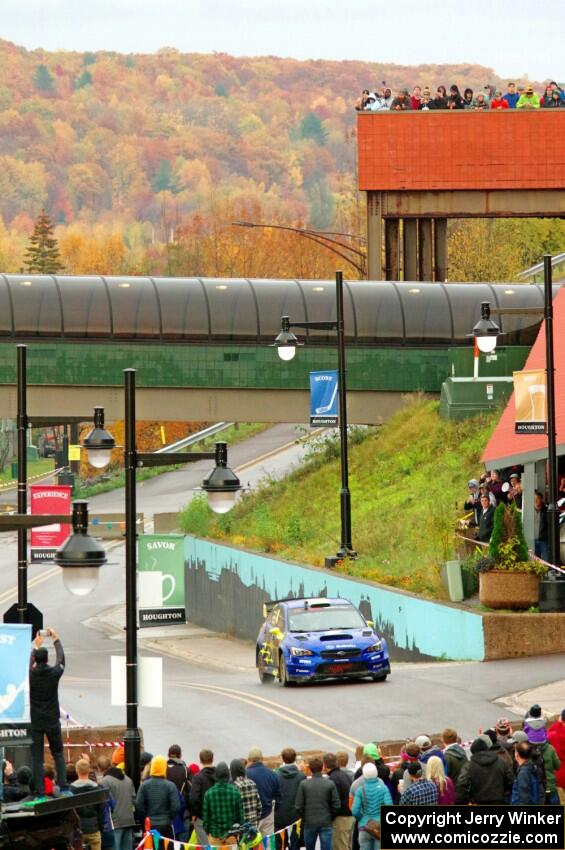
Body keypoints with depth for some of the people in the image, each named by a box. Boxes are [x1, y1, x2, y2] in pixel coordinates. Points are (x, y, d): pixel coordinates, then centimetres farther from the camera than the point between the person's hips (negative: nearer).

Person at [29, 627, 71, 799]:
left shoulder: (31, 674, -7)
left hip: (36, 722, -1)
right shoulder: (54, 673, -7)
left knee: (36, 758, 0)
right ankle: (63, 787, 2)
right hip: (52, 721, 1)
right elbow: (61, 659, 13)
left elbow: (30, 663, 16)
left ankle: (40, 793, -6)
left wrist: (36, 646, 32)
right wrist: (56, 640, 27)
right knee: (58, 754, 13)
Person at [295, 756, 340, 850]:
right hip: (326, 823, -1)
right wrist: (330, 817, 10)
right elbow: (336, 805, -6)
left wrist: (303, 818, 11)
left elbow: (299, 806, -6)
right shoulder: (330, 784, -6)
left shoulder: (303, 784, -6)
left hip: (309, 823, 1)